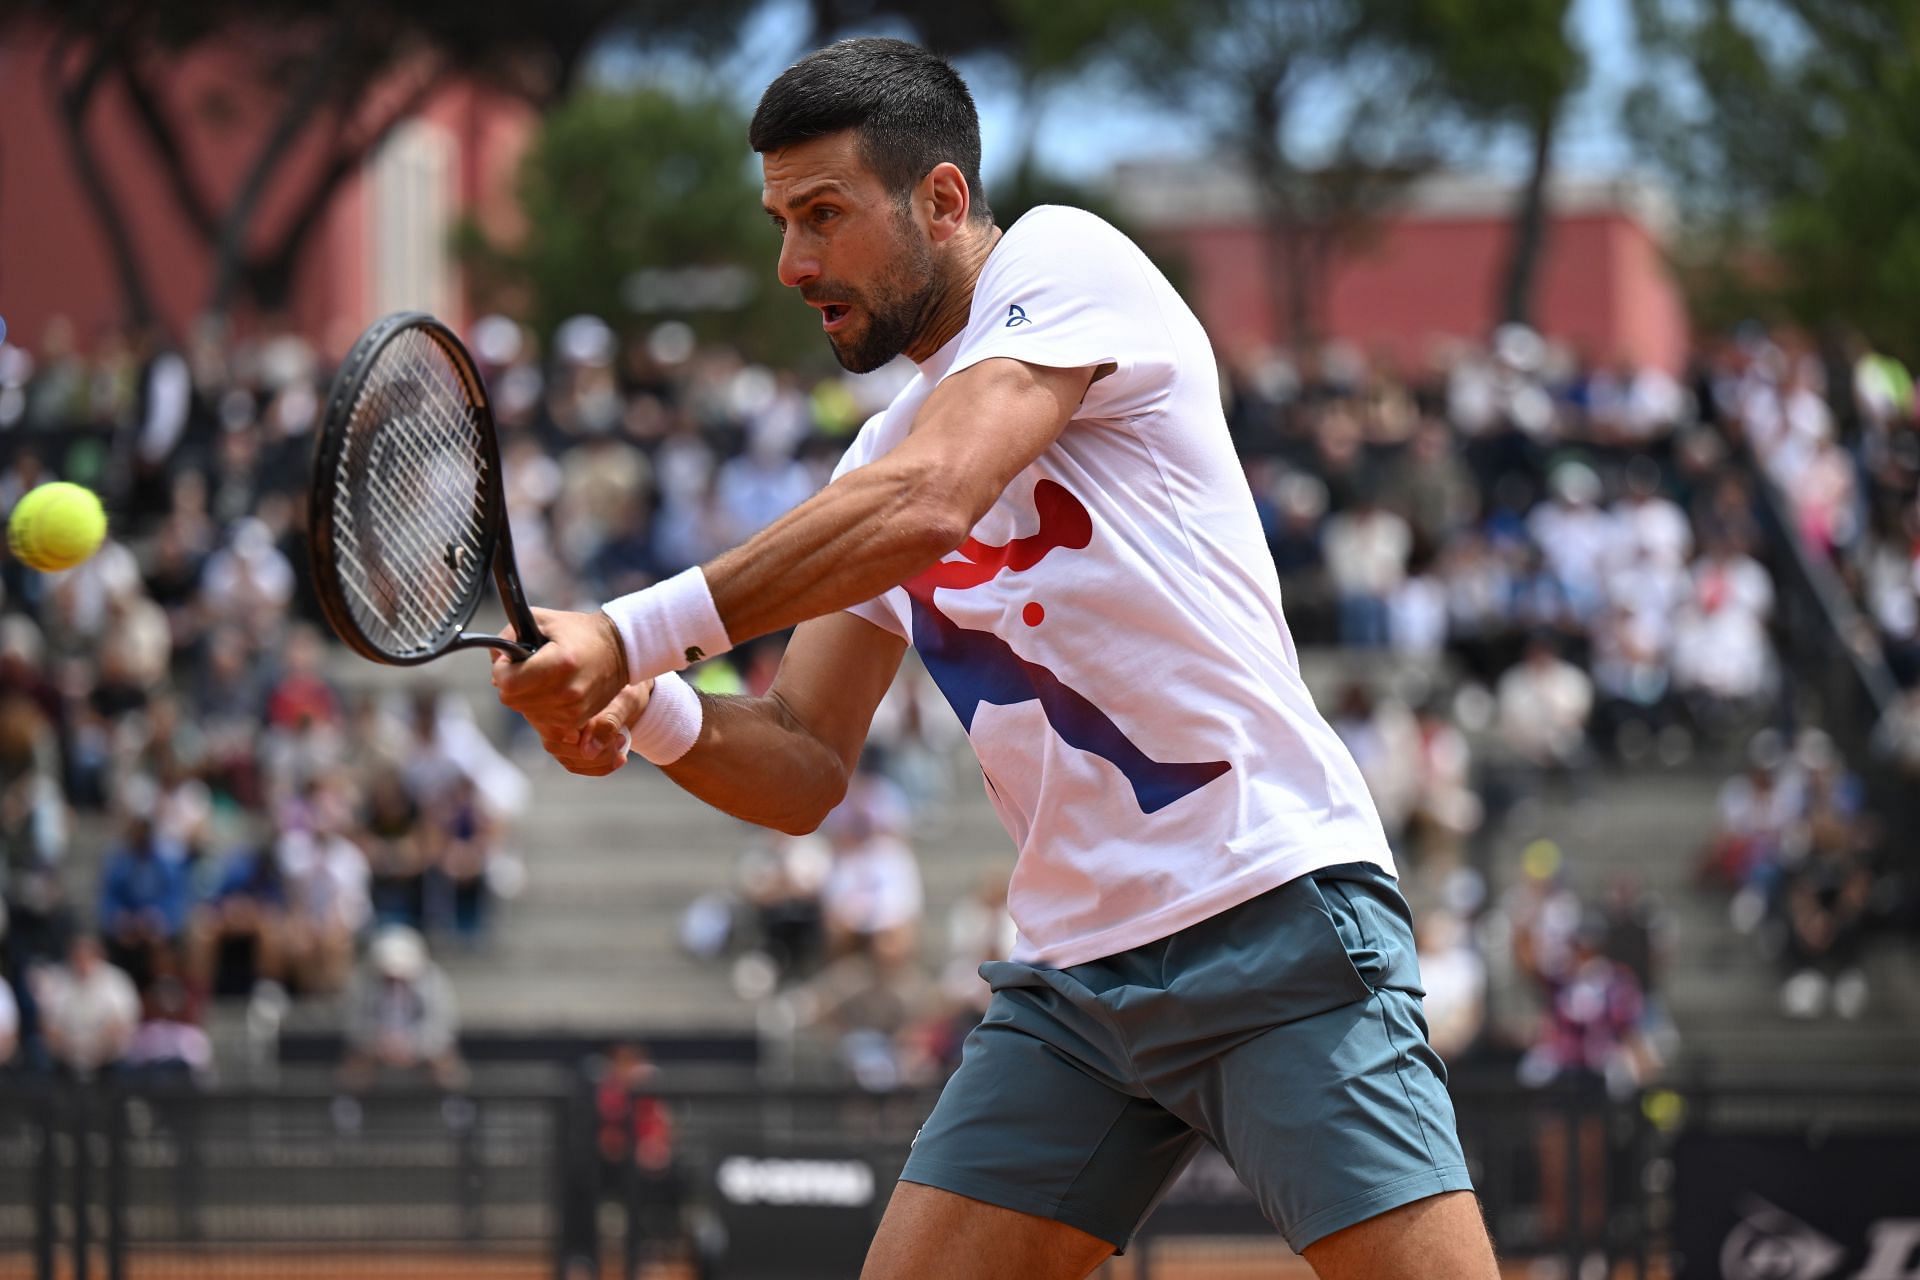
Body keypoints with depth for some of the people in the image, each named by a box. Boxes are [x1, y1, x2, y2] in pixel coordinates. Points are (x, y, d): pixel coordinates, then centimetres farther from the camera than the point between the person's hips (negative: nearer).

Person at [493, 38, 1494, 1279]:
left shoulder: (1066, 261, -5)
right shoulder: (877, 460, 17)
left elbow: (926, 506, -22)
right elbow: (804, 769, 15)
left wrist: (634, 634, -23)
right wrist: (652, 713, -7)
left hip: (1275, 911, -7)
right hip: (1071, 977, 7)